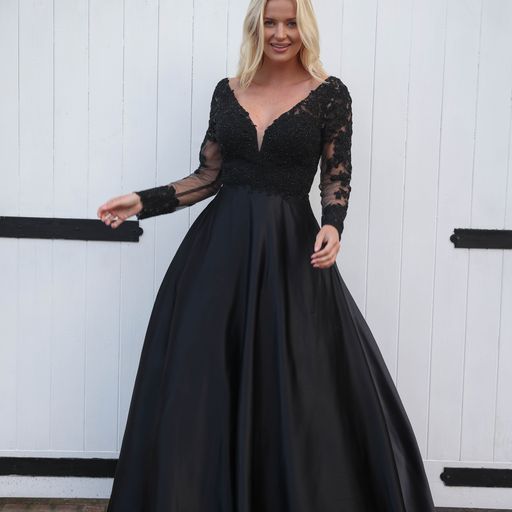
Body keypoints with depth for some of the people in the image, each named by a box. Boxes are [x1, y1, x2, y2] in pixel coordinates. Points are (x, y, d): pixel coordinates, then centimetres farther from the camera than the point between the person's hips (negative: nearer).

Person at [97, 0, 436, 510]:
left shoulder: (329, 94, 0)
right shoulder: (227, 91, 8)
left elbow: (336, 177, -1)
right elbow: (209, 176, 10)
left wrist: (333, 225, -20)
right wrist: (144, 201, 4)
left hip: (290, 247, -3)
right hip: (221, 242, 3)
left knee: (296, 384, -1)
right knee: (201, 379, 6)